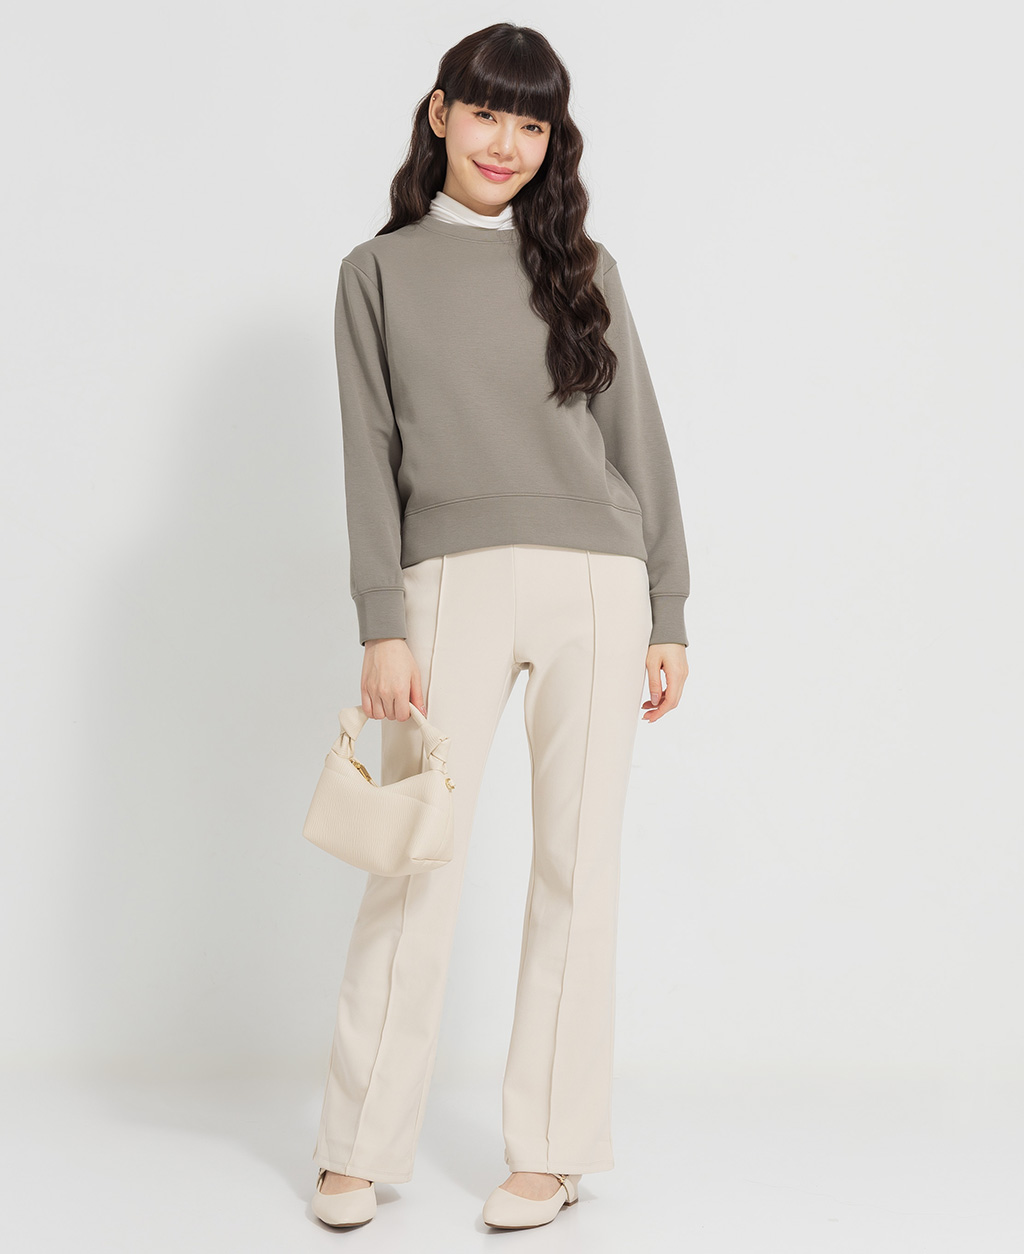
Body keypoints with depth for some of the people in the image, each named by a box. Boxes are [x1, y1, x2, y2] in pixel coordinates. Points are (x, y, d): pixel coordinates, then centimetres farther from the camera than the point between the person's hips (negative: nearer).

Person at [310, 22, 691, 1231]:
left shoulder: (581, 268, 14)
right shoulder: (380, 271, 10)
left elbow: (639, 440, 12)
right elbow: (370, 456, 4)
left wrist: (669, 616, 7)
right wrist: (382, 626, -5)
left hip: (598, 585, 2)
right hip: (454, 582, -1)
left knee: (577, 866, 3)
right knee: (418, 867, -3)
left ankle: (550, 1149, 13)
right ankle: (358, 1146, 11)